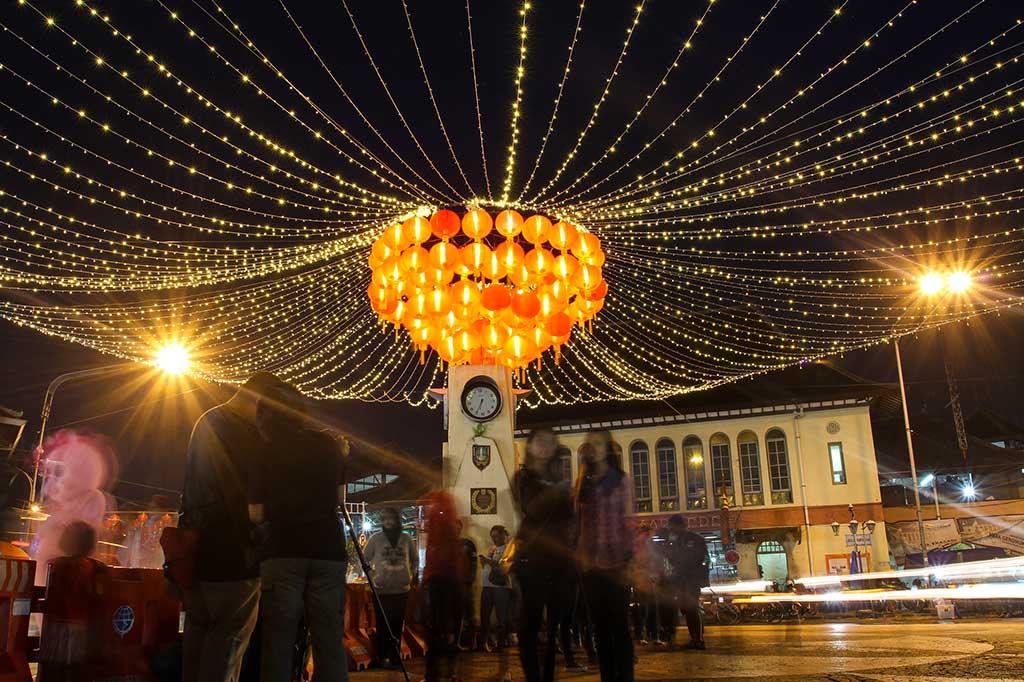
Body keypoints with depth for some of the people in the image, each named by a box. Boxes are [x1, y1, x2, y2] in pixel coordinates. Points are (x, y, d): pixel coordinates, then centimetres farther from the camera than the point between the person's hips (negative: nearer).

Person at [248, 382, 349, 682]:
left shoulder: (265, 453, 1)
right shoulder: (328, 445, 7)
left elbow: (256, 514, 2)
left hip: (283, 551, -1)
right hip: (327, 550, 1)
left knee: (278, 639, 3)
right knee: (329, 639, 3)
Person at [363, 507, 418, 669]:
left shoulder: (406, 538, 5)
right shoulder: (375, 538, -1)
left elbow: (415, 558, 18)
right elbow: (365, 558, 4)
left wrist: (414, 574, 7)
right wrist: (371, 575, -5)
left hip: (402, 589, 2)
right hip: (381, 590, -2)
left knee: (398, 624, 6)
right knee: (383, 625, 1)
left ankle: (395, 655, 18)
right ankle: (383, 657, 10)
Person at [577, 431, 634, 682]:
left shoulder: (620, 480, 1)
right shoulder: (583, 482, 12)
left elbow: (628, 520, -3)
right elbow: (579, 522, 11)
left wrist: (628, 560, -10)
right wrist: (579, 557, 3)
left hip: (615, 563, -4)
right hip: (590, 565, 4)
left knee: (619, 626, -3)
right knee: (600, 626, 8)